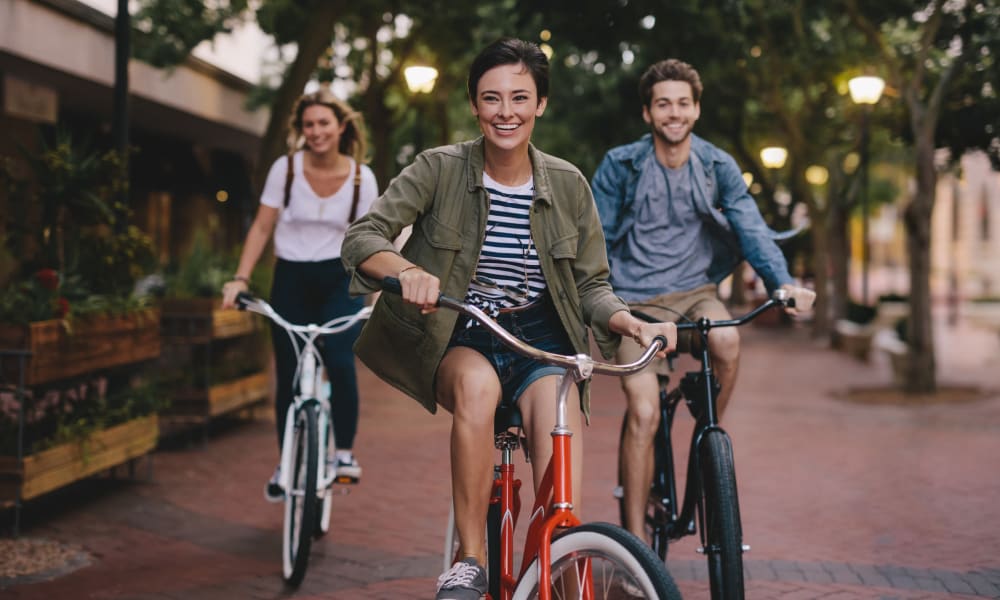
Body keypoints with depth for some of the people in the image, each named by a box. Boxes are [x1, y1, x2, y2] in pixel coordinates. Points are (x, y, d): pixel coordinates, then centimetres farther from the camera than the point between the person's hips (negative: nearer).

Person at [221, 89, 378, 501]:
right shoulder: (285, 168, -4)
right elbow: (262, 227, -1)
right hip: (291, 281, 1)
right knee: (288, 375, 1)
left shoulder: (361, 177, -3)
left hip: (339, 281, -1)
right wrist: (241, 278, -10)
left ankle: (345, 451, -3)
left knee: (339, 361, -22)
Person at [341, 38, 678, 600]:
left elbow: (592, 285, 5)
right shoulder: (439, 168, -7)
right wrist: (407, 270, -40)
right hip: (458, 338, -2)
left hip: (539, 339, 2)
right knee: (477, 385, -37)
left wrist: (634, 323, -17)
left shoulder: (568, 184, 0)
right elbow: (361, 238, -17)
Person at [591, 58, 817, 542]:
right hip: (636, 300, -2)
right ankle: (635, 539, -7)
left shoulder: (718, 166, 1)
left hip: (694, 291, 2)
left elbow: (750, 226, -7)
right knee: (644, 412, -17)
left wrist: (782, 282, -23)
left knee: (727, 341, -32)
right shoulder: (620, 165, -3)